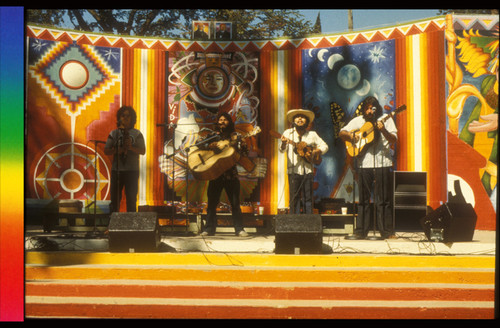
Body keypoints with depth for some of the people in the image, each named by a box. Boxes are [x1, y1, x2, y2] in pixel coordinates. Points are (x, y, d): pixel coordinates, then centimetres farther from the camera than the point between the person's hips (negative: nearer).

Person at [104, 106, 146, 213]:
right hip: (116, 170, 1)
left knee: (131, 199, -1)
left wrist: (131, 148, -19)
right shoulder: (113, 133, 9)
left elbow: (143, 151, -1)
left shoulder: (137, 134, 5)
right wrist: (117, 150, -13)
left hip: (132, 171, -1)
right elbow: (106, 151, 6)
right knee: (115, 198, 3)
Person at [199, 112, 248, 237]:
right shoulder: (213, 135, 9)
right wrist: (210, 146, -18)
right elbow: (201, 145, 0)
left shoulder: (234, 136, 8)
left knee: (235, 202, 0)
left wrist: (242, 146, -24)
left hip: (230, 172, -1)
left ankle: (239, 229, 5)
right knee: (212, 202, 3)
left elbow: (242, 149, -2)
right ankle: (209, 229, 9)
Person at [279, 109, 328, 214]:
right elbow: (282, 150, -6)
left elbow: (324, 146, 13)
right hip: (294, 170, -2)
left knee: (307, 197, 2)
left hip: (308, 170, 2)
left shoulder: (312, 134, 10)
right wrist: (283, 143, -29)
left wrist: (315, 151, -7)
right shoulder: (288, 133, 4)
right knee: (294, 197, -2)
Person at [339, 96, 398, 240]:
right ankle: (361, 231, 11)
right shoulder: (358, 120, 12)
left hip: (383, 164, -3)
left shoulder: (385, 119, 4)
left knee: (383, 199, -1)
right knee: (363, 199, 6)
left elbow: (394, 140, -4)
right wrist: (350, 134, -7)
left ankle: (387, 231, 7)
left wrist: (383, 130, -21)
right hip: (364, 164, 3)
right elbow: (341, 133, 13)